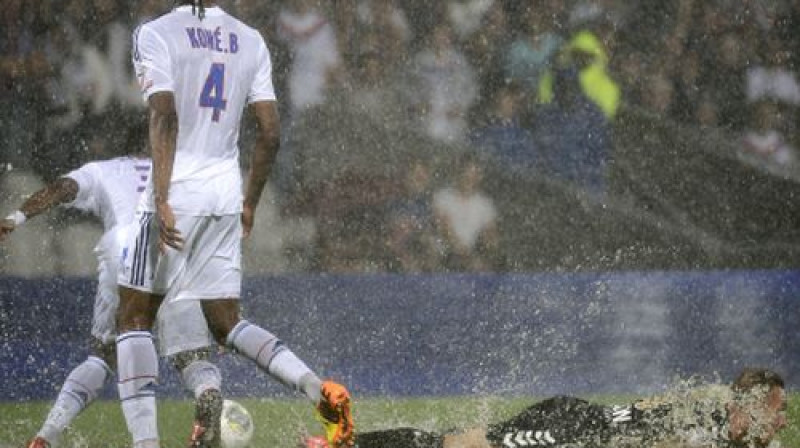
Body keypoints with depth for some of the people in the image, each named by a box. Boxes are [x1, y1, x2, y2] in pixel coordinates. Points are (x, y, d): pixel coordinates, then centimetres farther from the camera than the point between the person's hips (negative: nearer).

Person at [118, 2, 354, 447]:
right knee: (227, 324, 13)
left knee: (134, 317, 6)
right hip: (227, 194, 5)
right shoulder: (250, 41, 11)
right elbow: (271, 134, 8)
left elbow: (165, 118, -17)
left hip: (176, 193, -5)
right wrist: (249, 203, 18)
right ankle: (320, 389, -9)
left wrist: (161, 200, -21)